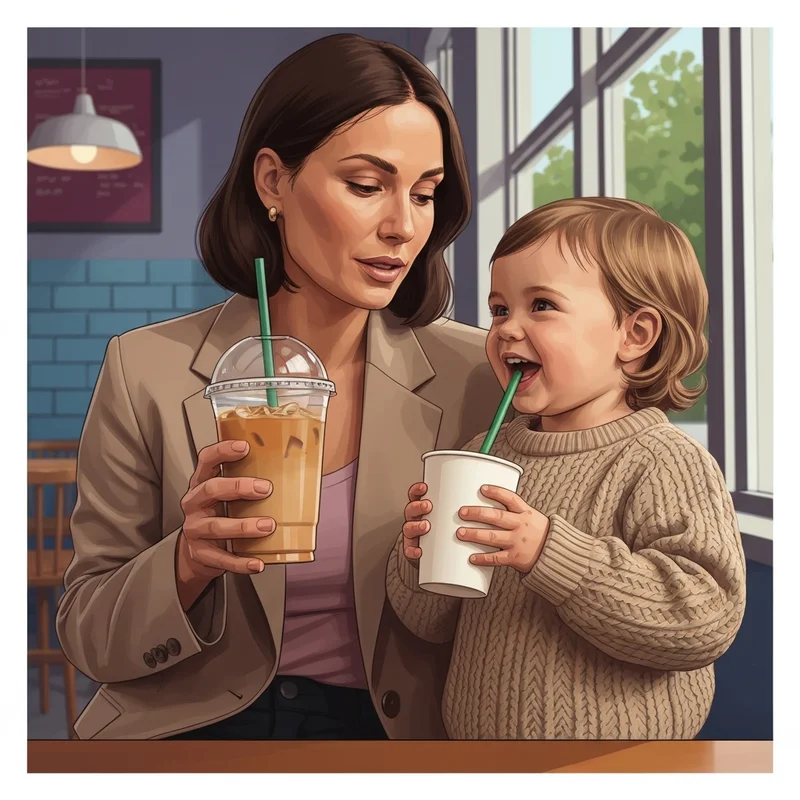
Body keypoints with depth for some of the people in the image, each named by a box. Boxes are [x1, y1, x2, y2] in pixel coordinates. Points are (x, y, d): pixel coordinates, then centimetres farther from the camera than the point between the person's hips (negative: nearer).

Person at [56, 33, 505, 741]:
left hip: (389, 732, 0)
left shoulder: (474, 377, -4)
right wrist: (189, 563, -20)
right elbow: (88, 636, -2)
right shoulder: (148, 371, -6)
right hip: (197, 730, 0)